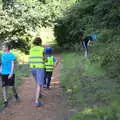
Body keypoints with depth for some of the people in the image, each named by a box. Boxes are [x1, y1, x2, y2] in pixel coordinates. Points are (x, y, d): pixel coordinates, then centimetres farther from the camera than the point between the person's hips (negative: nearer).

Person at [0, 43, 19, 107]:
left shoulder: (12, 55, -7)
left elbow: (13, 64, -10)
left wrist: (11, 73, -16)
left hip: (10, 73, -4)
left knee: (12, 86, 5)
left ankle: (15, 94, 36)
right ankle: (5, 100, 4)